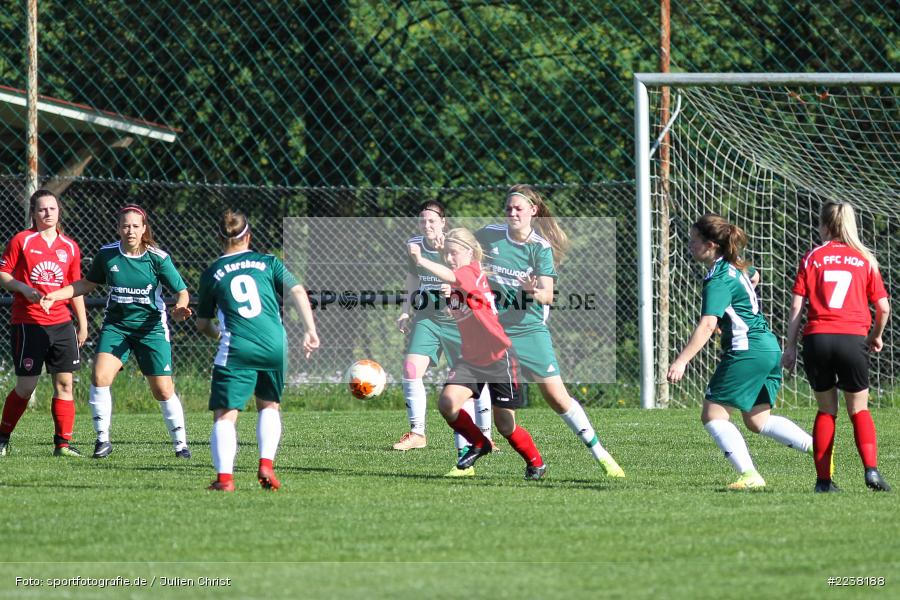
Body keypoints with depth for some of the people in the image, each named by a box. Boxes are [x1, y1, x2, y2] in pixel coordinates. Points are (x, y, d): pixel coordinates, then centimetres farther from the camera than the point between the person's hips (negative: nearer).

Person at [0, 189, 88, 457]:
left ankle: (63, 443, 2)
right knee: (26, 387, -3)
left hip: (61, 323, 4)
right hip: (27, 323, -4)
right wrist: (24, 288, -18)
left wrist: (83, 324, 14)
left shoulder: (70, 247, 11)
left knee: (64, 383, -2)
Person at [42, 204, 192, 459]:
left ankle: (180, 443, 17)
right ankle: (103, 439, -4)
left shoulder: (157, 258, -10)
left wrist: (180, 307, -29)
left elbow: (181, 290, -6)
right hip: (116, 325, 2)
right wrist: (55, 295, 4)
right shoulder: (106, 254, -2)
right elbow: (87, 284, 14)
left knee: (163, 390, -2)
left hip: (151, 328, -2)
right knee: (99, 377, -17)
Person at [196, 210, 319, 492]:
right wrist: (311, 331, 0)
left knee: (224, 415, 0)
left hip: (236, 349, -2)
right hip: (275, 346, 2)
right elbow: (298, 292, 0)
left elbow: (202, 323, 16)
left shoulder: (211, 273, 11)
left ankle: (224, 476, -17)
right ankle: (266, 465, 6)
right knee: (269, 405, 23)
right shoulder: (267, 262, 12)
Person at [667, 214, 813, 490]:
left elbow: (707, 325, -28)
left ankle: (749, 475, -12)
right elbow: (753, 275, 39)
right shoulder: (735, 266, 13)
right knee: (758, 421, 17)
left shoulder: (718, 280, -16)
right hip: (769, 347, 10)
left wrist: (681, 361, -34)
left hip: (747, 351, -10)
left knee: (713, 415, -5)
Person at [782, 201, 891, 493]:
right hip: (853, 338, 0)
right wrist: (876, 337, 25)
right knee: (859, 409, 12)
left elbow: (797, 307, 3)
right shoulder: (865, 260, 9)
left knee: (826, 410, 15)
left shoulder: (812, 258, 8)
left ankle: (823, 479, 9)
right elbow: (883, 307, 7)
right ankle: (871, 468, -10)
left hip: (816, 338, 0)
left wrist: (790, 346, 7)